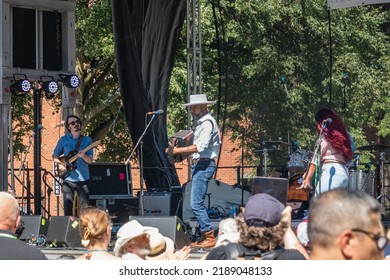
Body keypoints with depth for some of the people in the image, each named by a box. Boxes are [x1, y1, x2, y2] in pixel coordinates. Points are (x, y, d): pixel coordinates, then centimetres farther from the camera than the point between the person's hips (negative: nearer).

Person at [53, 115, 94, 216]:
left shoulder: (87, 140, 6)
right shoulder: (63, 140, 8)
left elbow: (90, 160, 3)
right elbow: (55, 156, 15)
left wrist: (83, 156, -18)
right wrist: (60, 164, -4)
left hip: (83, 178, 0)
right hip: (68, 178, 0)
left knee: (85, 207, -2)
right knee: (67, 207, -2)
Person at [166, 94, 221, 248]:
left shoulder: (207, 122, -11)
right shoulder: (200, 122, 21)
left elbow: (201, 146, -22)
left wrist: (178, 150, -22)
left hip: (204, 164, -11)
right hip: (198, 164, 11)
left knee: (196, 203, -14)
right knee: (198, 203, 11)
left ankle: (209, 236, -13)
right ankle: (204, 236, 14)